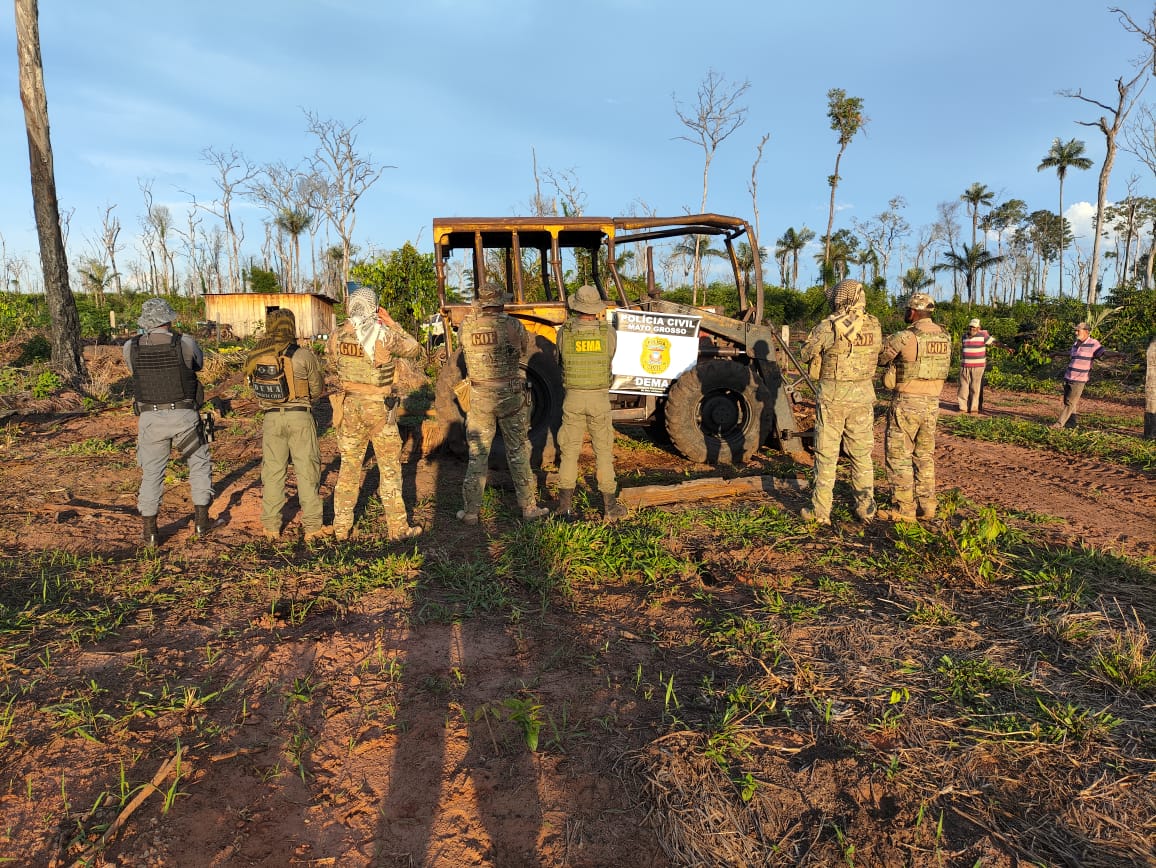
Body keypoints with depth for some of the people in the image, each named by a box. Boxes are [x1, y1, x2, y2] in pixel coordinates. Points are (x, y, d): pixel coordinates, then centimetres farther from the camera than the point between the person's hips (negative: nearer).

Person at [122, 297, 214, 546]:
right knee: (200, 463, 17)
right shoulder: (185, 343, -9)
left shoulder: (131, 347, -3)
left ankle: (149, 530, 15)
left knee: (151, 472, 13)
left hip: (151, 418, 2)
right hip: (184, 416, -1)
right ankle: (201, 520, 17)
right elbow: (199, 363, 12)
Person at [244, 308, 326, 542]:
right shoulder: (303, 355, -10)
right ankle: (312, 526, 7)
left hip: (271, 417, 3)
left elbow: (255, 388, 9)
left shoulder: (254, 357, 1)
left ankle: (271, 527, 18)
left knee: (272, 470, 12)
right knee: (307, 470, 4)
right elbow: (317, 389, 0)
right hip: (300, 417, -3)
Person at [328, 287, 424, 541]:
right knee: (390, 466, 6)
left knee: (349, 466, 13)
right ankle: (398, 527, 11)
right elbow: (414, 349, 3)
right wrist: (392, 323, 7)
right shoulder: (385, 334, -13)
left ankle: (341, 527, 18)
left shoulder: (337, 336, -1)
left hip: (348, 405, 4)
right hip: (378, 406, -4)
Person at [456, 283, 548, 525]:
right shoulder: (512, 325, -9)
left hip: (480, 398, 1)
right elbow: (524, 350, 7)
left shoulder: (466, 327, -4)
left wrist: (474, 313, 21)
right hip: (511, 396, -1)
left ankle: (471, 511, 15)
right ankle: (528, 507, 18)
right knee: (518, 452, 10)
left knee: (477, 454, 11)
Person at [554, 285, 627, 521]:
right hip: (599, 398, 0)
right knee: (603, 451, 8)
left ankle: (564, 504, 11)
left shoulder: (564, 333, -6)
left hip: (573, 397, 1)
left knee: (569, 451, 9)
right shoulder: (609, 333, -6)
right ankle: (610, 506, 13)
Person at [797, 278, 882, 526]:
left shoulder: (828, 326, -12)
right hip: (863, 395, 4)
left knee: (826, 455, 4)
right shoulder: (874, 326, 0)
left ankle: (821, 511, 7)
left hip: (833, 395, -4)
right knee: (861, 454, 13)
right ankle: (865, 508, 19)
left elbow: (805, 354, 0)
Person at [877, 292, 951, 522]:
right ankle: (926, 505, 20)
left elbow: (879, 357, -7)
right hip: (933, 402, 7)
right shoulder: (944, 337, 5)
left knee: (899, 455, 2)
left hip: (907, 402, -7)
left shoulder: (904, 337, -16)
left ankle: (903, 508, 4)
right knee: (925, 455, 16)